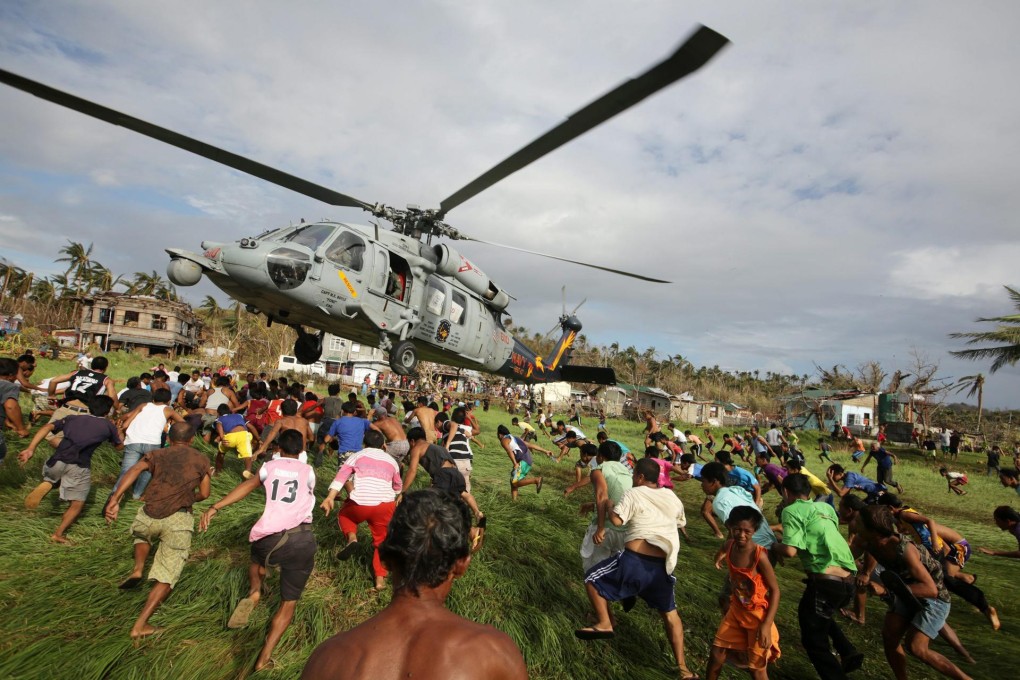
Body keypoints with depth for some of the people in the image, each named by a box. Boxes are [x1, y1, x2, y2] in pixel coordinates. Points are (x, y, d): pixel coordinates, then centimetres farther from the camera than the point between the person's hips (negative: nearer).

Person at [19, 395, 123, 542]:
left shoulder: (72, 418, 22)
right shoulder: (108, 425, 17)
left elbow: (47, 427, 5)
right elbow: (119, 446, 30)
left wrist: (30, 449, 0)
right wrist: (118, 433, 47)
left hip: (57, 462, 3)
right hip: (79, 467, -2)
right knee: (77, 504, 14)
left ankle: (46, 485, 5)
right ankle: (58, 533, -1)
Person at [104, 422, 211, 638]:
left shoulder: (156, 454, 17)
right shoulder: (201, 459, 15)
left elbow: (134, 470, -4)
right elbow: (204, 494, 14)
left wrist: (115, 499, -13)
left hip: (149, 515, 2)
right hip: (178, 520, -2)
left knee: (142, 534, 39)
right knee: (167, 577, 10)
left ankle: (137, 570, 18)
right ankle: (140, 625, 1)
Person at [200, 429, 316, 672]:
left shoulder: (270, 466, 15)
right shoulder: (308, 471, 15)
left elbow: (247, 486, 2)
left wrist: (216, 507, -2)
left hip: (269, 537, 1)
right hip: (302, 540, 0)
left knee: (257, 558, 39)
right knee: (289, 602, 17)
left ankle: (253, 593, 15)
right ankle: (264, 658, 7)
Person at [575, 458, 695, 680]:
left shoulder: (634, 494, -3)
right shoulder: (672, 497, 13)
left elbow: (616, 520, -13)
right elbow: (682, 524, 30)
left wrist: (609, 505, 6)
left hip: (635, 560, -5)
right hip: (663, 566, 6)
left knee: (592, 579, 13)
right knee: (670, 614, 24)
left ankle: (604, 624, 12)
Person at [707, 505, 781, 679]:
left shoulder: (759, 555, -26)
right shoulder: (728, 546, -10)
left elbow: (775, 590, -19)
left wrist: (766, 625, -21)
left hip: (758, 615, -5)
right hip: (736, 610, 5)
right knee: (717, 651, 13)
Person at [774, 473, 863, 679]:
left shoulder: (792, 510, -6)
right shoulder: (825, 507, 16)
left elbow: (790, 551, -15)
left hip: (827, 581, -8)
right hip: (848, 580, 8)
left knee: (813, 638, 9)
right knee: (812, 614, 33)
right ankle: (849, 654, 26)